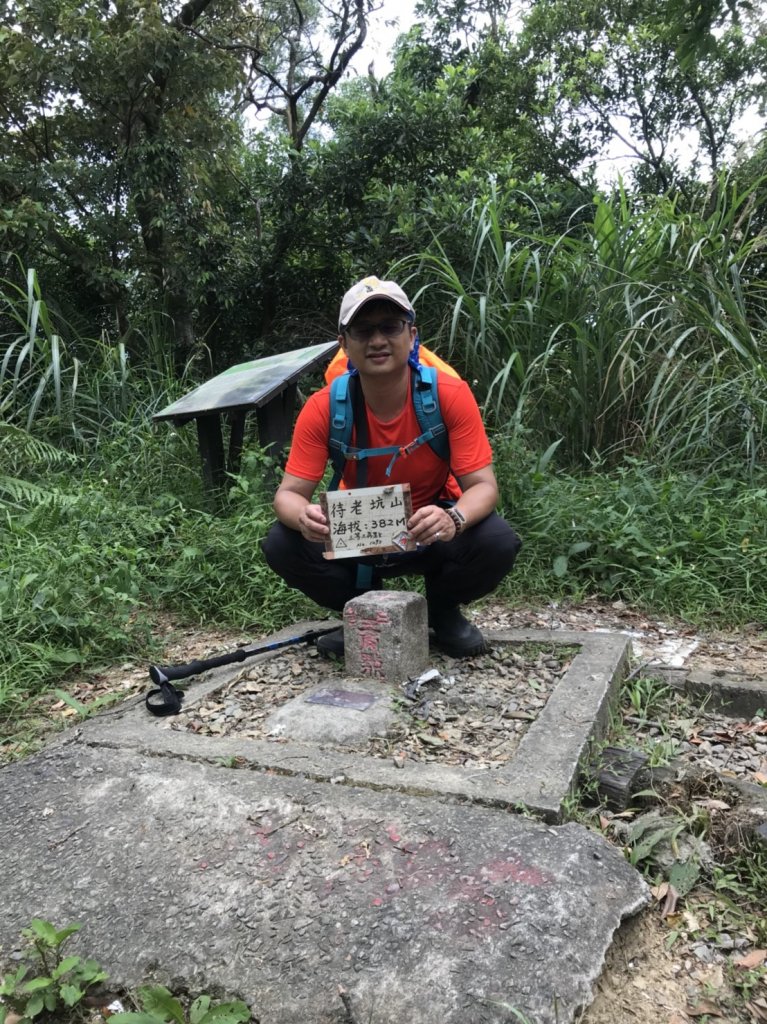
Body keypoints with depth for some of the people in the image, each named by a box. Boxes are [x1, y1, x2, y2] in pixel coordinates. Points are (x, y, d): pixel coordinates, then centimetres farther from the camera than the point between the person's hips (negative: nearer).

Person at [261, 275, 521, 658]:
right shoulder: (323, 408, -18)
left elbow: (483, 485, -21)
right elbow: (289, 493, -17)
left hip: (433, 533, -1)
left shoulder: (450, 395, -20)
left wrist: (453, 519, -45)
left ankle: (443, 610, 5)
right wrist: (304, 517, -43)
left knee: (498, 542, -30)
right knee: (281, 547, -24)